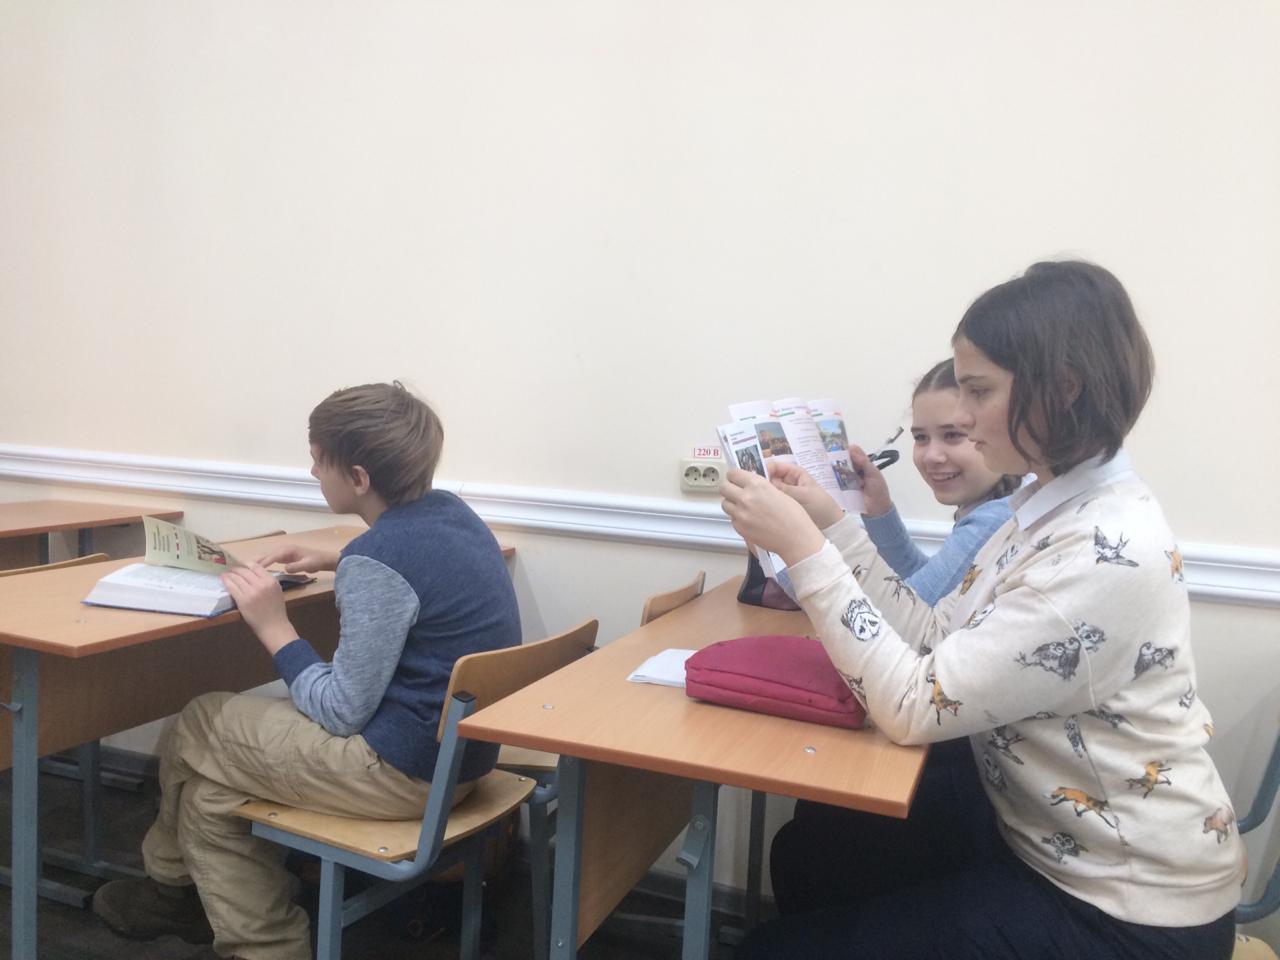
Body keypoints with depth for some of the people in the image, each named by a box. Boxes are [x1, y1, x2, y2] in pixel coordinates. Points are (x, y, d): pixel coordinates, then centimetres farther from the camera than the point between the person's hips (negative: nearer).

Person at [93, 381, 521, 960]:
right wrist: (337, 564, 20)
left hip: (403, 769, -9)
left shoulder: (379, 556, -25)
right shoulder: (449, 511, 1)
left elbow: (343, 714, -20)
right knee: (212, 785, 18)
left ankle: (172, 884, 37)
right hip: (456, 749, 9)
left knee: (197, 730, 11)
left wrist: (274, 628, -10)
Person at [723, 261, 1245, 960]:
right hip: (1059, 852, 9)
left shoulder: (1109, 554, -28)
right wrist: (832, 523, -4)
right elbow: (937, 644, 2)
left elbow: (916, 707, -29)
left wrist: (803, 549, -28)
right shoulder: (1050, 506, 1)